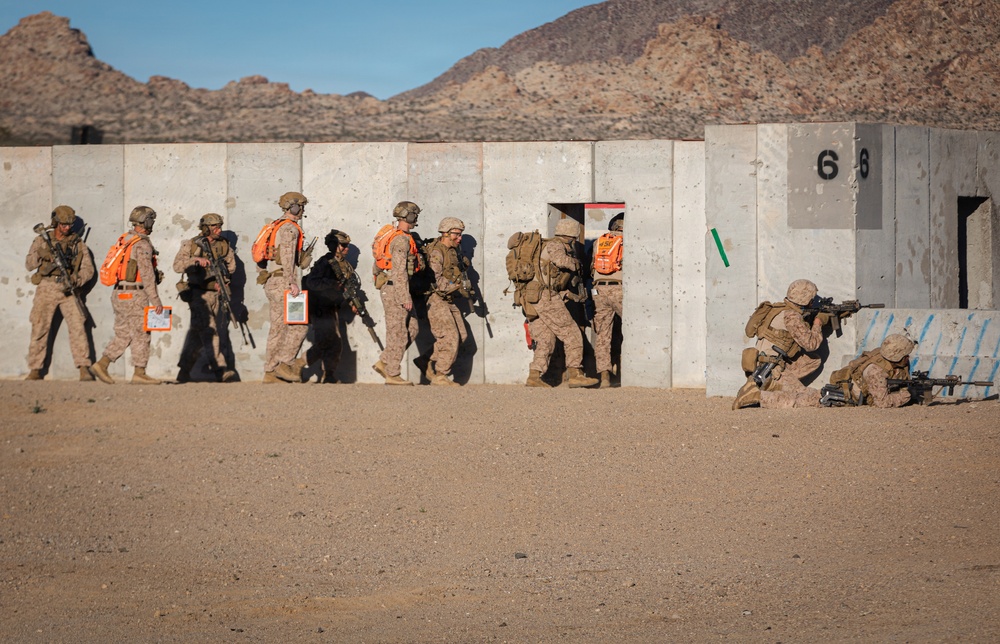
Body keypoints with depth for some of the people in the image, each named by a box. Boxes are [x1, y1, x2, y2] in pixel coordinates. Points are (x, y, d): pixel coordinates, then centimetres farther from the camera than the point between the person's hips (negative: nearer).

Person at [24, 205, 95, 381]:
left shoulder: (78, 244, 9)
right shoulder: (42, 240, 7)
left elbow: (88, 268, 5)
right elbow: (29, 264, 1)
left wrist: (76, 281, -14)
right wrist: (39, 255, -20)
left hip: (68, 290, 0)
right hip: (46, 289, 0)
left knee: (78, 326, -12)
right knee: (39, 329, -1)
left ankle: (84, 368, -12)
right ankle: (35, 370, 7)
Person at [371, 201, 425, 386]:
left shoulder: (392, 235, 16)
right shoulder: (401, 240, -16)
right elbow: (399, 270, -22)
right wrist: (405, 296, -23)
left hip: (389, 287, 10)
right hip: (395, 288, -10)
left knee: (412, 328, 12)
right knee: (398, 332, -5)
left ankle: (384, 363, 10)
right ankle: (392, 374, -2)